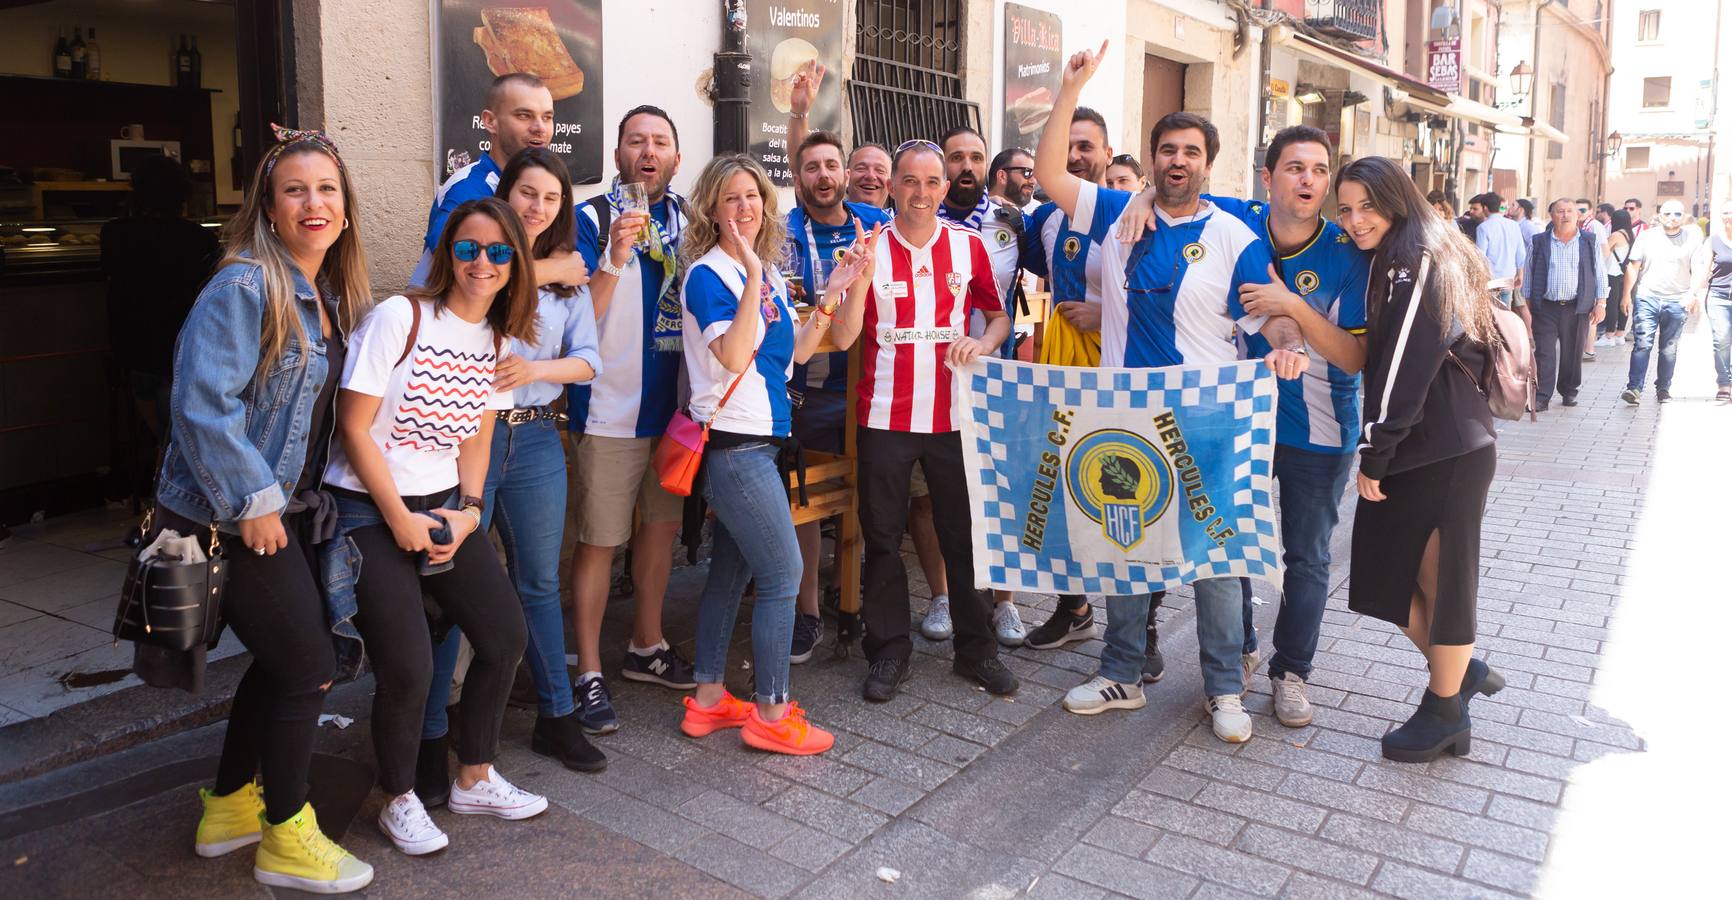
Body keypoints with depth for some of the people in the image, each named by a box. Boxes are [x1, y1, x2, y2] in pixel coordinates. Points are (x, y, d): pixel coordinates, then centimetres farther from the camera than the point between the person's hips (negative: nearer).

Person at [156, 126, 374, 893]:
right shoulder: (244, 286, -17)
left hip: (285, 508, 8)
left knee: (280, 658, 17)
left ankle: (229, 806, 36)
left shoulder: (336, 298, 9)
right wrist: (253, 502, -20)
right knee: (309, 666, -2)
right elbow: (200, 402, -23)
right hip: (227, 517, -8)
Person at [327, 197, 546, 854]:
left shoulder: (500, 340, 5)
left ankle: (475, 780, 26)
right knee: (407, 668, -11)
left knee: (505, 636, 6)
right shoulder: (400, 318, -14)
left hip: (445, 508, 7)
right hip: (369, 510, -6)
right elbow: (354, 427, -14)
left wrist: (468, 510, -5)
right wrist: (400, 519, -14)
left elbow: (476, 440, 10)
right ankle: (399, 802, 16)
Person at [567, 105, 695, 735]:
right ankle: (589, 675, 9)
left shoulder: (687, 218, 8)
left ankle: (647, 647, 33)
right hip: (611, 408, -6)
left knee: (662, 523, 16)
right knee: (600, 540, -1)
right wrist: (615, 257, -28)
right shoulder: (592, 219, -8)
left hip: (675, 403, 6)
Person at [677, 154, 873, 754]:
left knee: (731, 571, 13)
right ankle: (771, 714, 7)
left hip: (758, 440, 8)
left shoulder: (768, 273, 12)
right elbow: (733, 354, -24)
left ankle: (709, 701, 24)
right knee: (783, 574, -5)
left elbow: (796, 351, 13)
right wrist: (753, 276, -25)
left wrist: (832, 292, 6)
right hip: (733, 441, -8)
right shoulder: (708, 274, -11)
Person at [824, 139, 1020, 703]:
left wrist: (982, 344, -9)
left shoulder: (968, 246, 4)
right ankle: (890, 651, 21)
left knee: (963, 532, 8)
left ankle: (975, 648, 23)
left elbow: (998, 315, 13)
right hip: (885, 417, -1)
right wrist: (861, 278, -21)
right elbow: (842, 338, -6)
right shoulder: (868, 248, -1)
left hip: (952, 415, 1)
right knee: (882, 538, 6)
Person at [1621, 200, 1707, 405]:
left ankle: (1663, 388, 18)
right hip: (1646, 298, -1)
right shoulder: (1646, 236, 6)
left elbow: (1699, 269, -1)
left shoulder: (1692, 238, 4)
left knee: (1669, 349, 8)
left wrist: (1694, 293, -16)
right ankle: (1634, 388, -14)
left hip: (1677, 301, 1)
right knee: (1643, 343, -10)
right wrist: (1627, 295, 0)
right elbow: (1633, 266, 6)